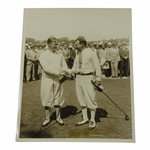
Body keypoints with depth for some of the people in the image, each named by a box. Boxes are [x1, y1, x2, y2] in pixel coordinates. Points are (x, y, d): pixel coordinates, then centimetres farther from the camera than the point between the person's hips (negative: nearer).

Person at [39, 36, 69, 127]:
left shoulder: (59, 54, 7)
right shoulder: (43, 55, -6)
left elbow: (64, 65, 11)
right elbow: (46, 67, -18)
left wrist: (64, 71, -11)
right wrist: (58, 72, -22)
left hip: (58, 79, 3)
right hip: (47, 79, -3)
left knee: (58, 98, 9)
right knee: (47, 99, 5)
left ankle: (58, 117, 22)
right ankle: (47, 118, 18)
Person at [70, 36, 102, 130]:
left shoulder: (91, 53, -10)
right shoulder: (78, 54, 10)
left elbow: (97, 66, -8)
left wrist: (98, 79, -10)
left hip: (88, 77, -7)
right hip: (79, 77, 7)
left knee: (90, 99, -2)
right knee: (81, 98, 11)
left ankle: (92, 120, 11)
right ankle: (85, 118, 24)